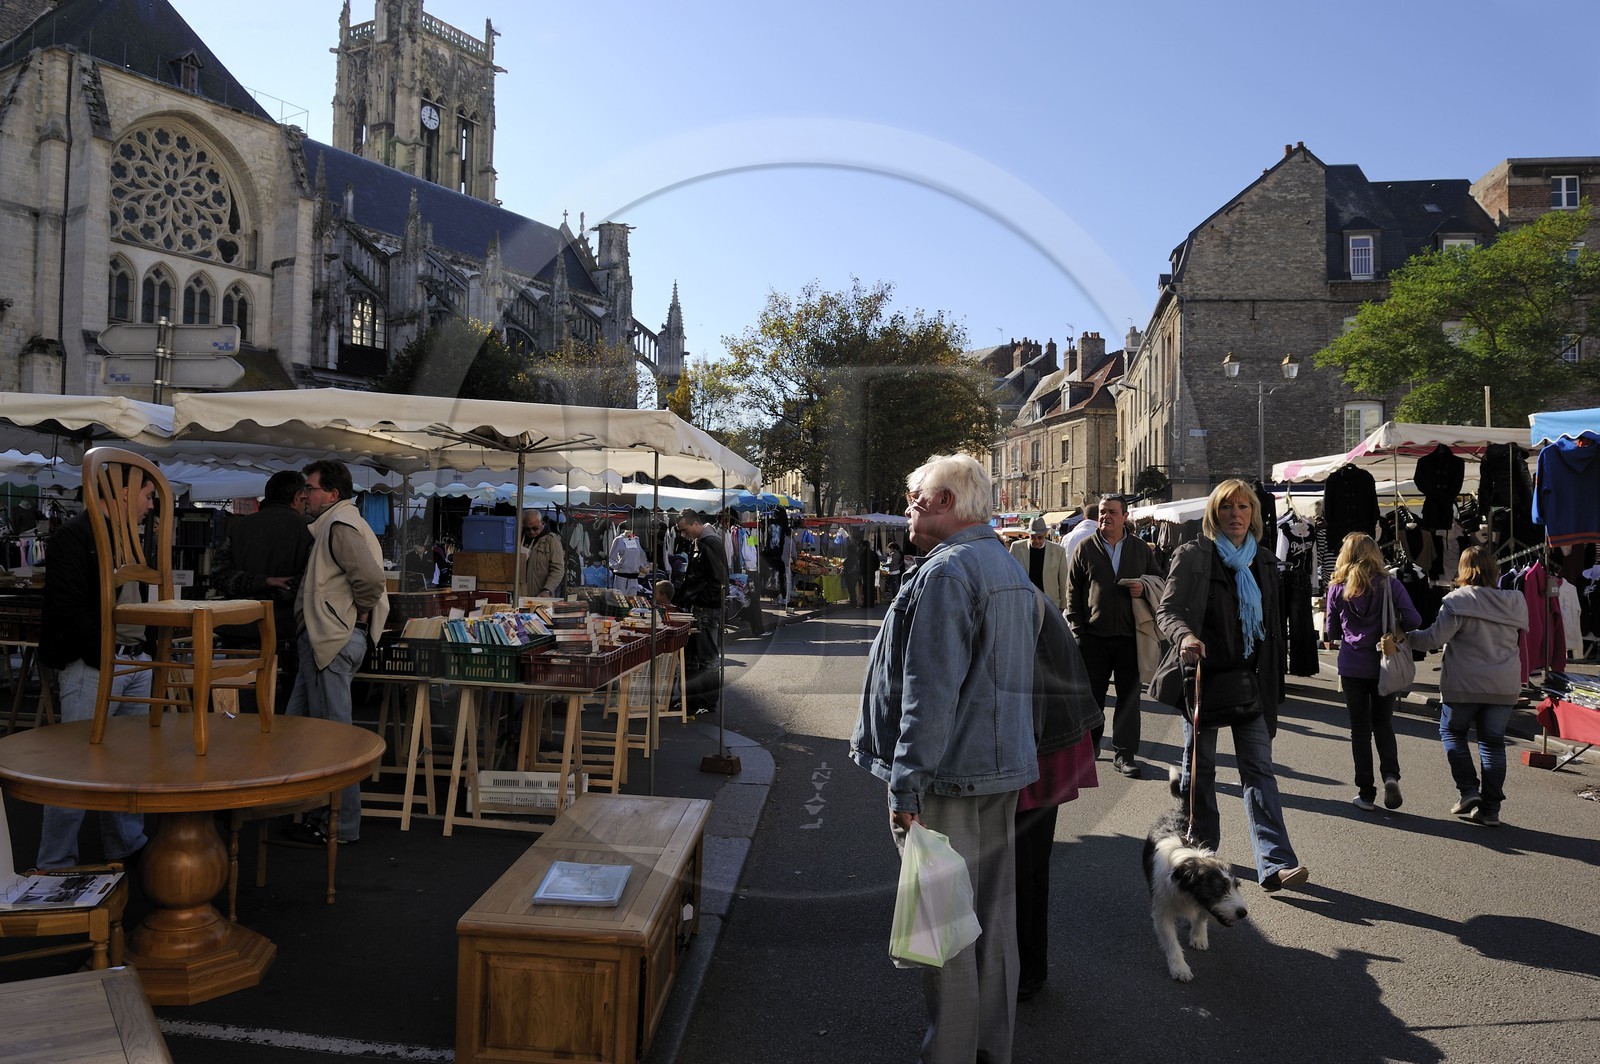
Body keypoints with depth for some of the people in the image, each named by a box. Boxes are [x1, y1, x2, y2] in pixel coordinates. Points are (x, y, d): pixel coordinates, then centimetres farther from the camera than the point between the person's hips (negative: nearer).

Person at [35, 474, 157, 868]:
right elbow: (67, 608, -17)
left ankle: (126, 847, 26)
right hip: (93, 665, -9)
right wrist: (105, 657, -16)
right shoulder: (75, 536, -10)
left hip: (136, 662, 9)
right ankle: (55, 865, 8)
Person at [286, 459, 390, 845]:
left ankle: (341, 826, 6)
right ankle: (315, 812, 27)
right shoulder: (337, 524, 21)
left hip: (333, 639, -11)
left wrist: (359, 612, -11)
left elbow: (371, 579, -26)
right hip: (323, 638, 11)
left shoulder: (340, 526, -13)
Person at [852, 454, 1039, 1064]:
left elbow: (930, 689, -22)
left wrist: (906, 783, -19)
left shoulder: (947, 571, -16)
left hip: (952, 772, -9)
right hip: (1005, 765, 10)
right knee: (994, 915, 17)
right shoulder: (1010, 567, 15)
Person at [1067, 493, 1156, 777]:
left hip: (1130, 635, 1)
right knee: (1092, 695, 10)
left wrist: (1144, 588, -8)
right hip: (1093, 635, -1)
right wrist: (1077, 629, -3)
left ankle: (1124, 754, 14)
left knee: (1129, 696, 5)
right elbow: (1073, 591, 3)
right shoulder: (1086, 547, 3)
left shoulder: (1140, 548, 7)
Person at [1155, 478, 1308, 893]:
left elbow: (1273, 627, 18)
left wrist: (1274, 683, 16)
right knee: (1200, 766, 8)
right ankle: (1201, 849, 25)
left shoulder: (1264, 563, 12)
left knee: (1259, 768, -4)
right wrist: (1185, 637, -32)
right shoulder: (1193, 555, -3)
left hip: (1249, 678, 3)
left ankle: (1275, 865, -8)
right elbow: (1167, 609, -10)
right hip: (1205, 675, -3)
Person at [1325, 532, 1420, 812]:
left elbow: (1332, 632, 4)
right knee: (1383, 723, 16)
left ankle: (1366, 793, 9)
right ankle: (1390, 774, -6)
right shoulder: (1390, 584, -4)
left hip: (1352, 667, 0)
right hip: (1385, 666, 0)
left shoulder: (1337, 588, -2)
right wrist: (1389, 628, 9)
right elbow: (1413, 621, -9)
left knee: (1360, 728, 8)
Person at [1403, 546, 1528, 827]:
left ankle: (1468, 790, 5)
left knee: (1452, 731, 15)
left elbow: (1435, 637, -16)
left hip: (1464, 684, -4)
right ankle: (1490, 809, 10)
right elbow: (1521, 630, 15)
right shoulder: (1514, 602, 4)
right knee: (1493, 742, 9)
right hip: (1504, 685, 4)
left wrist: (1405, 637, -4)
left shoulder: (1458, 601, -12)